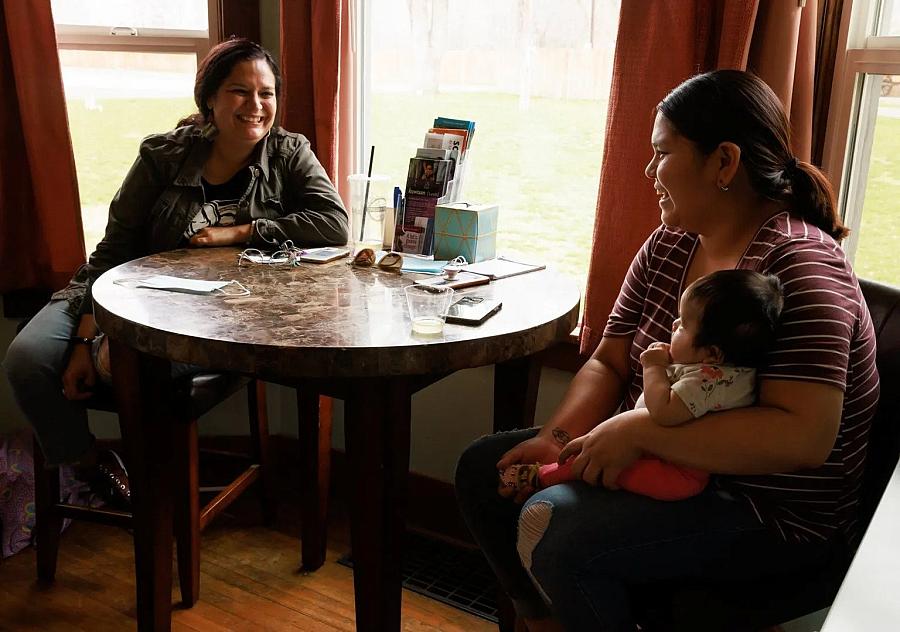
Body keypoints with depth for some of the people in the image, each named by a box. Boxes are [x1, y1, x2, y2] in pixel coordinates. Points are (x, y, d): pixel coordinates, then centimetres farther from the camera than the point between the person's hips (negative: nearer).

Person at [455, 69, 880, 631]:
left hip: (770, 515, -8)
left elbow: (803, 436, -31)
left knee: (551, 527, -28)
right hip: (658, 462, 8)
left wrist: (638, 430, -29)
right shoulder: (668, 247, 4)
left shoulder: (799, 266, -20)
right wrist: (559, 437, -11)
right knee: (483, 469, 5)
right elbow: (608, 363, 7)